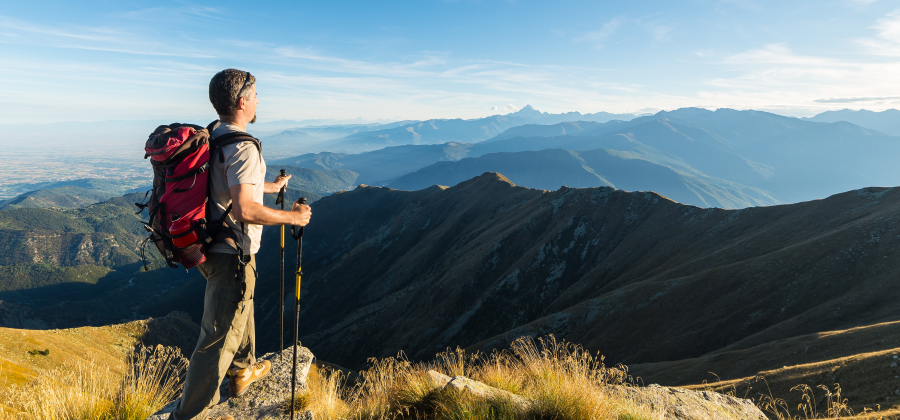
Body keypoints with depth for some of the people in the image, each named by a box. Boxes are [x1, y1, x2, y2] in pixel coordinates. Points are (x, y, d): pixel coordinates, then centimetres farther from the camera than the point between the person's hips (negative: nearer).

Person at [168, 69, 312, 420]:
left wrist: (270, 187, 36)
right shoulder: (243, 147, -23)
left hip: (213, 245, 11)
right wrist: (292, 216, -19)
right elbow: (244, 210, -32)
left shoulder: (214, 136, 9)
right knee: (219, 337, 0)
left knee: (241, 310, 29)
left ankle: (243, 371, 49)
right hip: (232, 255, -10)